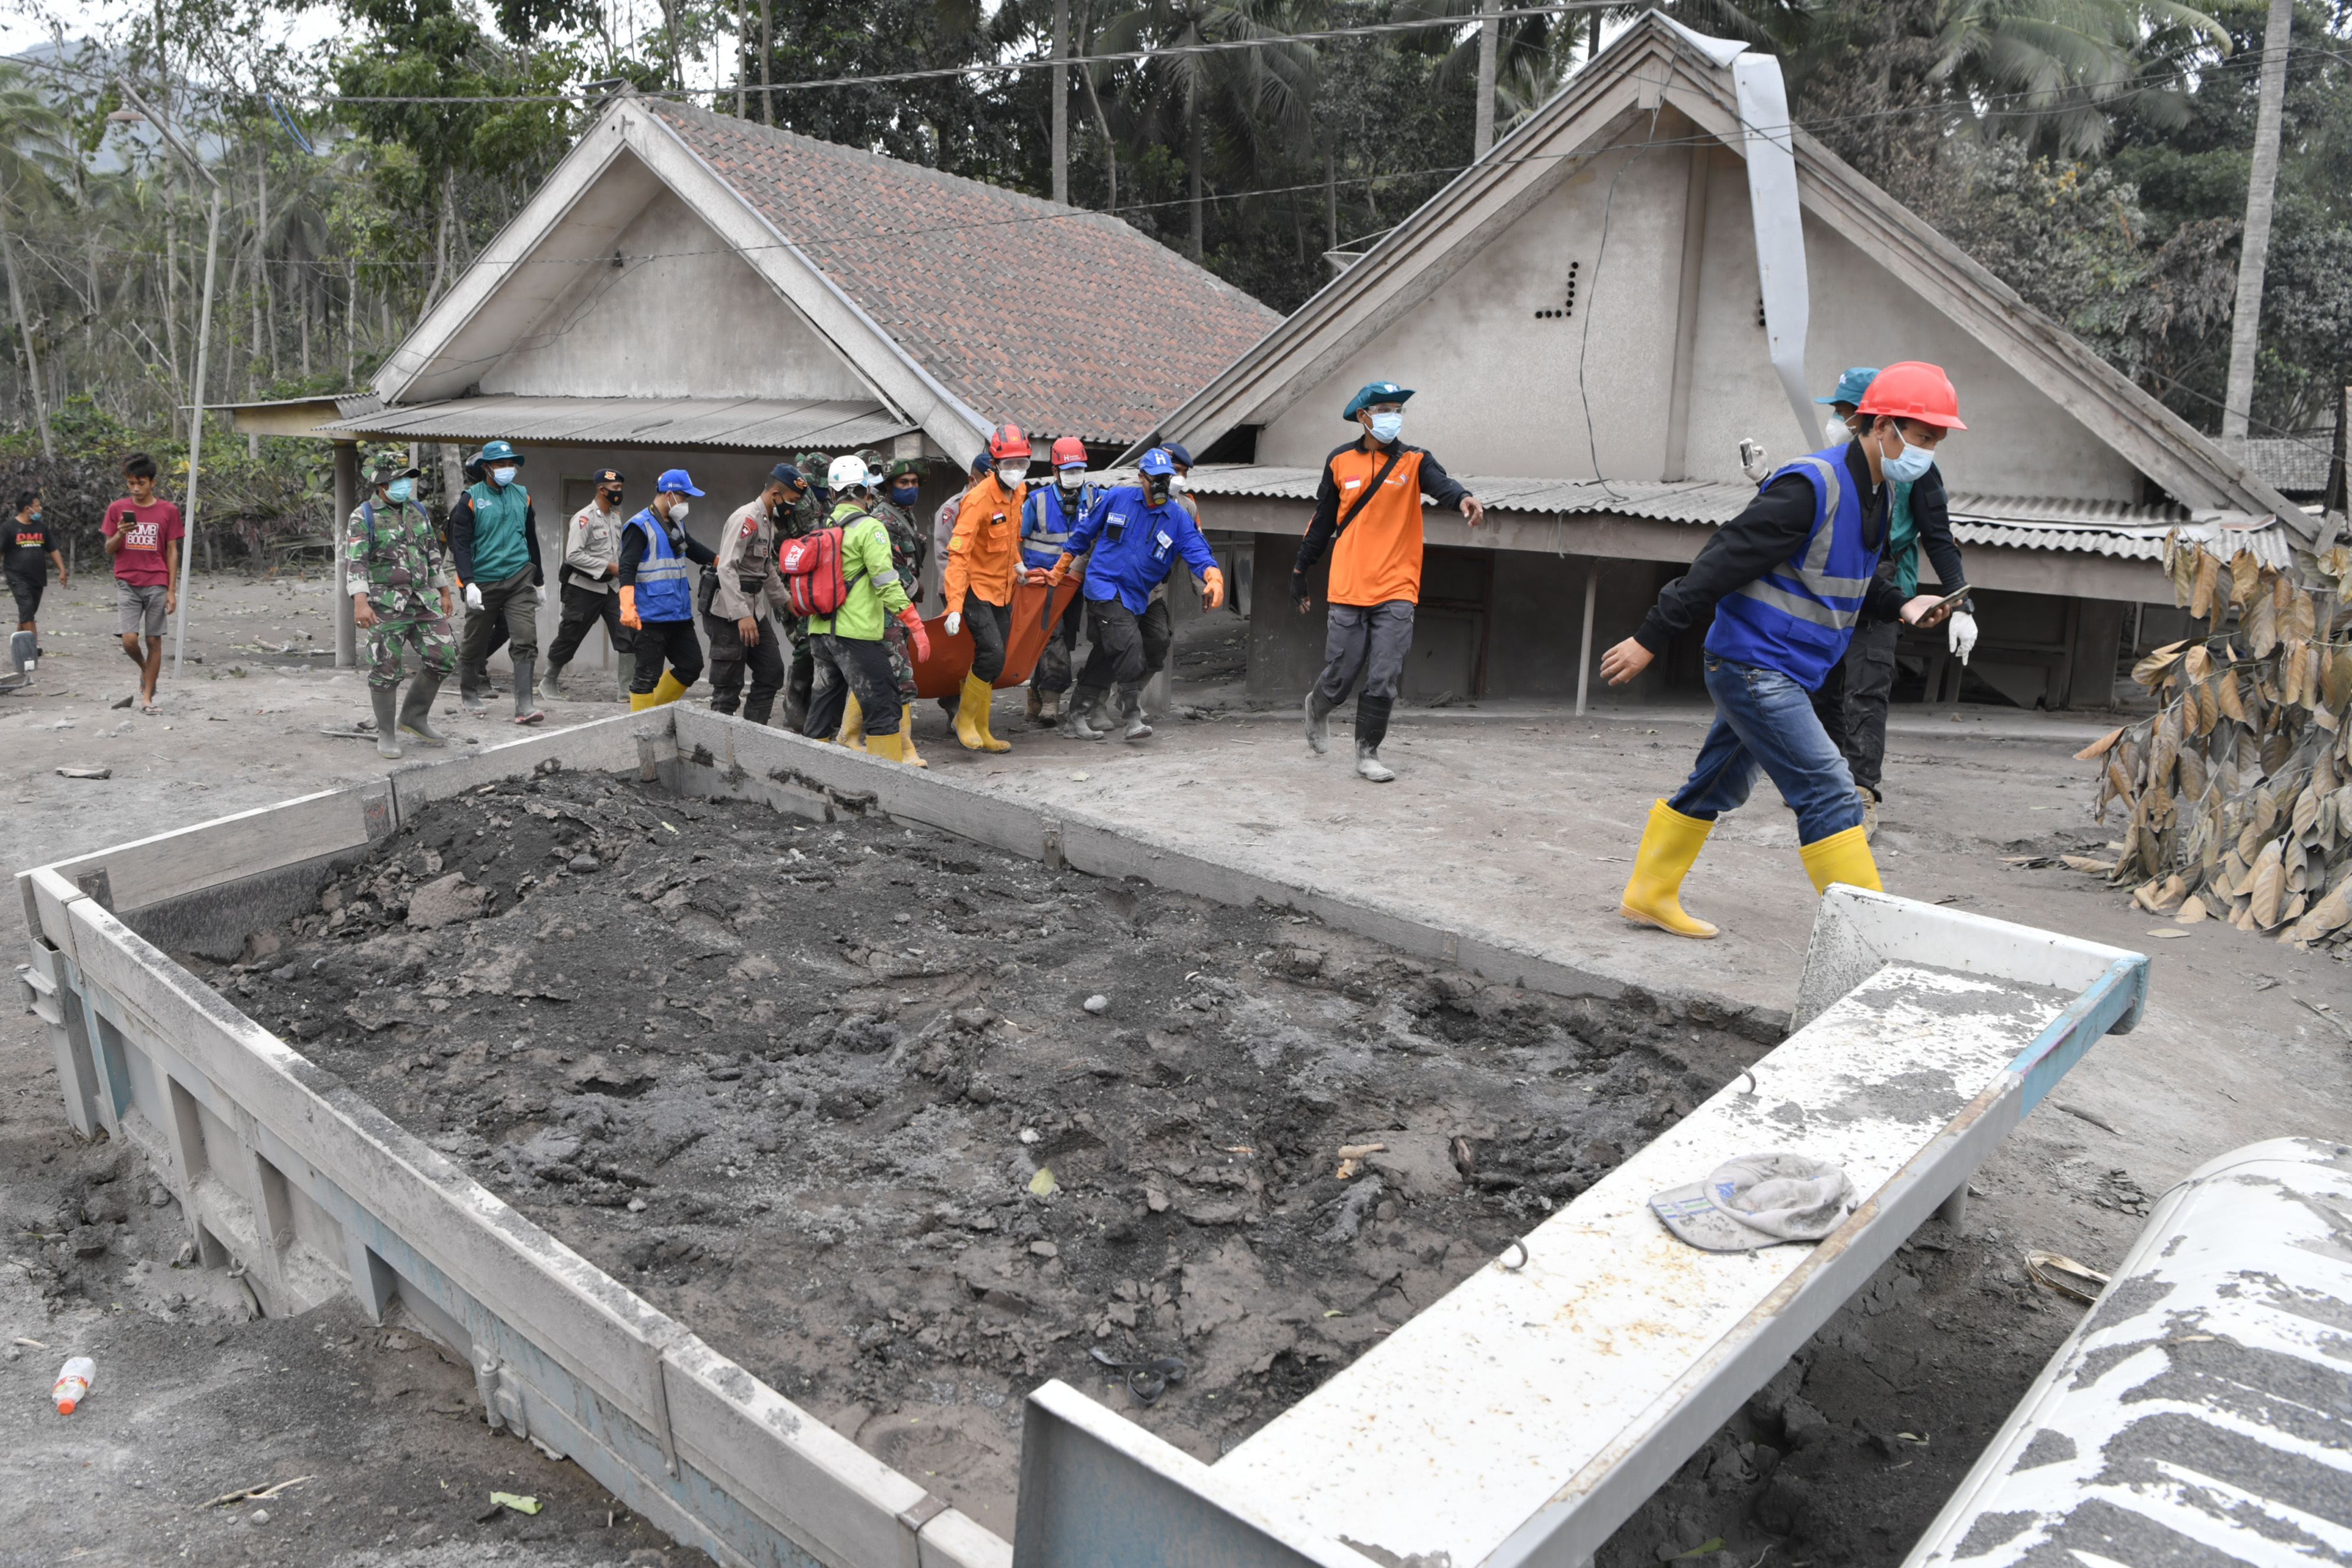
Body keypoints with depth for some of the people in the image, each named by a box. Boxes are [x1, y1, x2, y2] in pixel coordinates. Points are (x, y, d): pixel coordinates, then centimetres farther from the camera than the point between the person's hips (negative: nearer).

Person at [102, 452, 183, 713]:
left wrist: (172, 590, 0)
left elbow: (172, 551, 4)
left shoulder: (168, 511, 2)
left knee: (154, 640, 0)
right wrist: (119, 535, -14)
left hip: (157, 585, -1)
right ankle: (144, 669, 23)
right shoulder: (117, 509, 5)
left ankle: (147, 697, 7)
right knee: (129, 640, -10)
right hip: (127, 584, 1)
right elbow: (109, 550, 8)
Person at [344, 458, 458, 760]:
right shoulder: (363, 517, -6)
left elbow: (433, 554, 20)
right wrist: (360, 602, -26)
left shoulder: (418, 512, 13)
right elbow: (355, 561, -15)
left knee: (443, 657, 0)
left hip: (423, 600, 6)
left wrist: (444, 593, 20)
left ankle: (414, 717, 18)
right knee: (385, 669, -3)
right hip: (385, 604, -6)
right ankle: (386, 734, 10)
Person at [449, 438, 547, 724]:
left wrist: (539, 582, 23)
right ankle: (470, 695, 32)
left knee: (525, 640, -11)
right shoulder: (471, 499, -3)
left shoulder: (522, 496, 10)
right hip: (484, 581, -2)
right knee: (476, 642, 10)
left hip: (519, 579, 2)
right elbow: (460, 544, -7)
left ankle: (525, 706, -13)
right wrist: (469, 583, -18)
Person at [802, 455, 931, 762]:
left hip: (820, 631, 8)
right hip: (855, 633, -8)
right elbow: (887, 583, -17)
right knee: (882, 704, -3)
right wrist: (916, 625, -16)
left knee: (827, 701, 18)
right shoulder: (869, 528, -9)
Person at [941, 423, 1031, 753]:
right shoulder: (978, 500, -22)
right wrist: (954, 606, -33)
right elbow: (958, 555, -27)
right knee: (992, 654, -19)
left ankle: (980, 729, 22)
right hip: (976, 588, -8)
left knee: (992, 660, 11)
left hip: (1003, 590, 8)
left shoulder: (1018, 492, 3)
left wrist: (1016, 563, 17)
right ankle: (964, 718, 2)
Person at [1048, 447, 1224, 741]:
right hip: (1104, 587, -4)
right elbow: (1083, 534, 9)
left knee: (1108, 655, 10)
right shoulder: (1117, 498, -2)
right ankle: (1134, 714, -13)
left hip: (1137, 596, 4)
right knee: (1128, 644, -20)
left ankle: (1080, 714, 25)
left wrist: (1214, 578, -33)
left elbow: (1198, 552, -11)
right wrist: (1059, 571, 13)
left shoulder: (1179, 518, 1)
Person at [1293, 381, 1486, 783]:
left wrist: (1463, 498, -42)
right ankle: (1317, 706, 37)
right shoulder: (1340, 462, 6)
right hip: (1348, 589, 0)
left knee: (1384, 681, -4)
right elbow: (1322, 522, 15)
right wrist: (1300, 571, 18)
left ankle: (1368, 753, 13)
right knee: (1341, 675, 4)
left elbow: (1441, 483, -19)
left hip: (1396, 591, 0)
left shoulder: (1414, 461, 3)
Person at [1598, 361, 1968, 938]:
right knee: (1829, 792, -10)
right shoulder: (1812, 485, -20)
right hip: (1754, 666, -10)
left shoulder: (1874, 492, 10)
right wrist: (1651, 637, -24)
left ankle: (1649, 895, 30)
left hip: (1771, 673, 10)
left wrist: (1900, 606, 6)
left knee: (1718, 785, 18)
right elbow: (1725, 560, -22)